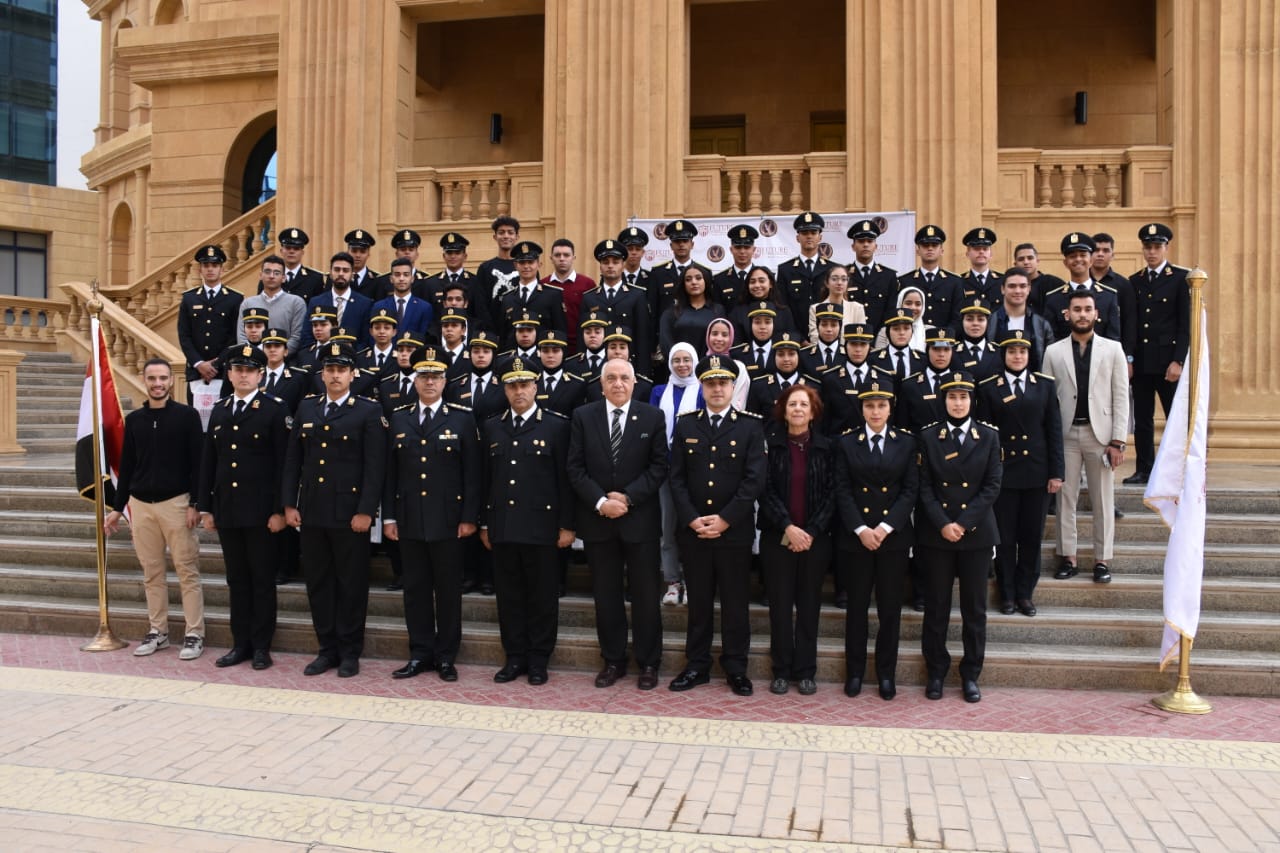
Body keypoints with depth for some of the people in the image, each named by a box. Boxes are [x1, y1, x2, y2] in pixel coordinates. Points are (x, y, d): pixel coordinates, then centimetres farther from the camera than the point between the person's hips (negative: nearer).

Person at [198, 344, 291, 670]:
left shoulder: (275, 410, -4)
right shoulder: (219, 411, 13)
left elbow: (283, 463, -8)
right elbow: (208, 463, 14)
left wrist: (279, 509, -13)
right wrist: (206, 507, 9)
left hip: (261, 510, -5)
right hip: (226, 510, 5)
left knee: (262, 579, 3)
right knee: (237, 579, 11)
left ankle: (261, 646, 12)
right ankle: (241, 643, 19)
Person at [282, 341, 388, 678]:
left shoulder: (368, 412, -4)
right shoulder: (306, 408, 11)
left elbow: (375, 466, -8)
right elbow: (293, 460, 12)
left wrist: (365, 511, -14)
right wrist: (289, 504, 5)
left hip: (349, 513, -5)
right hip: (312, 511, 5)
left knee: (351, 584, 4)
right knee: (317, 582, 10)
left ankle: (350, 652, 15)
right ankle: (327, 648, 22)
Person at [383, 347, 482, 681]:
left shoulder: (462, 418, 0)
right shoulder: (399, 418, 9)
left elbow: (472, 472, -2)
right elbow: (390, 471, 9)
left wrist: (469, 517, -7)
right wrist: (388, 516, 4)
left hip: (447, 519, -3)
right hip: (409, 519, 3)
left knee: (449, 589, 5)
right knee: (415, 588, 8)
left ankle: (446, 656, 16)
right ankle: (420, 653, 19)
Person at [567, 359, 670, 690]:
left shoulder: (652, 416, 0)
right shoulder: (583, 416, 3)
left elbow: (659, 466, -3)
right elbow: (576, 468, 0)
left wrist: (628, 497, -13)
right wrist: (600, 502, -12)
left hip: (640, 518, -1)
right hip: (597, 518, 1)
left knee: (645, 594, 5)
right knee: (606, 594, 9)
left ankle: (648, 662, 18)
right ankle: (613, 660, 22)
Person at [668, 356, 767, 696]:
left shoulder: (751, 426, 0)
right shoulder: (685, 425, 7)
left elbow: (755, 480, -7)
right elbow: (677, 477, 3)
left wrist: (725, 520, -13)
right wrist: (691, 519, -9)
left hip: (735, 531, -2)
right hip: (692, 530, 2)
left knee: (735, 602, 6)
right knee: (698, 602, 10)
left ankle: (736, 668, 18)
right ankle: (697, 665, 21)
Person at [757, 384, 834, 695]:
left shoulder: (826, 447, 3)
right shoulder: (770, 443, 1)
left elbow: (831, 493, -1)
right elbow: (766, 490, -5)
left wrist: (811, 531, -11)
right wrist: (788, 527, -15)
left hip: (815, 538, 1)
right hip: (777, 537, 0)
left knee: (809, 605, 7)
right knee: (780, 605, 4)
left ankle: (805, 671, 16)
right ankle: (781, 670, 14)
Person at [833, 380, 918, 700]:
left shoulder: (906, 443, 4)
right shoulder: (846, 443, 3)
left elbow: (911, 490, -1)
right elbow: (842, 491, -2)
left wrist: (886, 526, -12)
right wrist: (860, 529, -13)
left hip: (894, 536, 0)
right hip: (855, 536, 0)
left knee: (890, 607, 6)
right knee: (857, 606, 7)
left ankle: (887, 673, 18)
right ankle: (855, 671, 18)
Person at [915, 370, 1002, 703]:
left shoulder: (989, 437, 4)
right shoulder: (928, 437, 2)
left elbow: (992, 486, -2)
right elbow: (924, 487, -2)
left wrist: (963, 523, -12)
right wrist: (943, 524, -14)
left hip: (976, 533, 1)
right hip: (936, 534, 0)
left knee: (975, 608, 6)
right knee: (936, 606, 6)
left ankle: (971, 675, 19)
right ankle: (936, 672, 18)